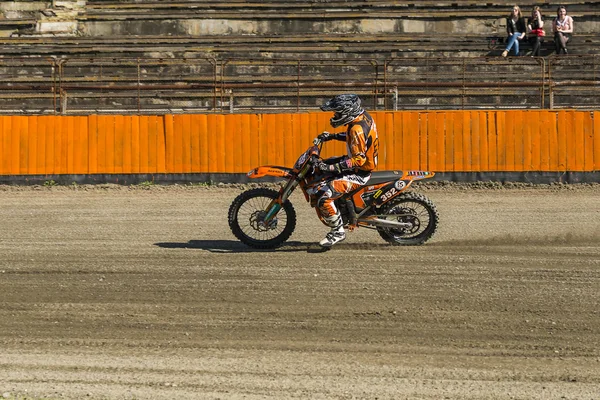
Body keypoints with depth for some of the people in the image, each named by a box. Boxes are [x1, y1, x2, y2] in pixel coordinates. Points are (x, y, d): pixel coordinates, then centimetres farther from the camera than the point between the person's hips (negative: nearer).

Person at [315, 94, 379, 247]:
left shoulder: (357, 129, -29)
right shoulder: (363, 116, 0)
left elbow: (358, 160, -31)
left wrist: (331, 168, -31)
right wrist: (332, 136, 12)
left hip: (360, 172, -11)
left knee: (323, 196, -21)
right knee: (320, 166, 25)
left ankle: (338, 232, -8)